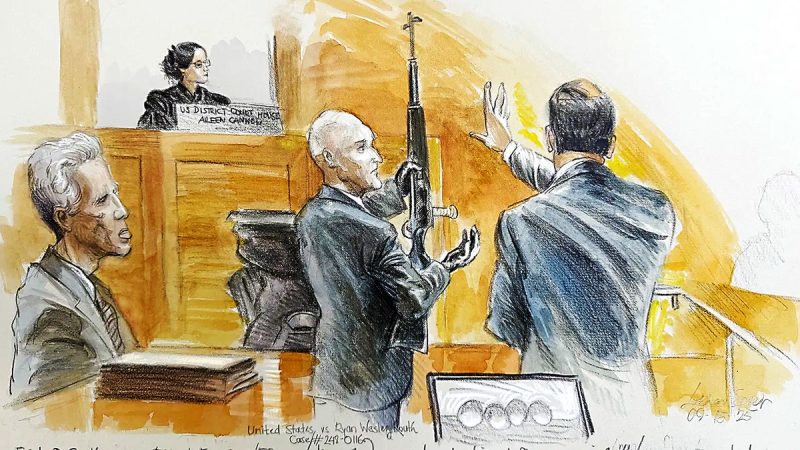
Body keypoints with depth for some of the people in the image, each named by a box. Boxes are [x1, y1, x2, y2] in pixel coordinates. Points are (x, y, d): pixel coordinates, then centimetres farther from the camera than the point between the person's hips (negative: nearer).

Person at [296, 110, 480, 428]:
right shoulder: (375, 234, -29)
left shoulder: (307, 217, -6)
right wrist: (448, 265, -5)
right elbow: (415, 304, -19)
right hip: (372, 379, -6)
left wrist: (397, 194, 16)